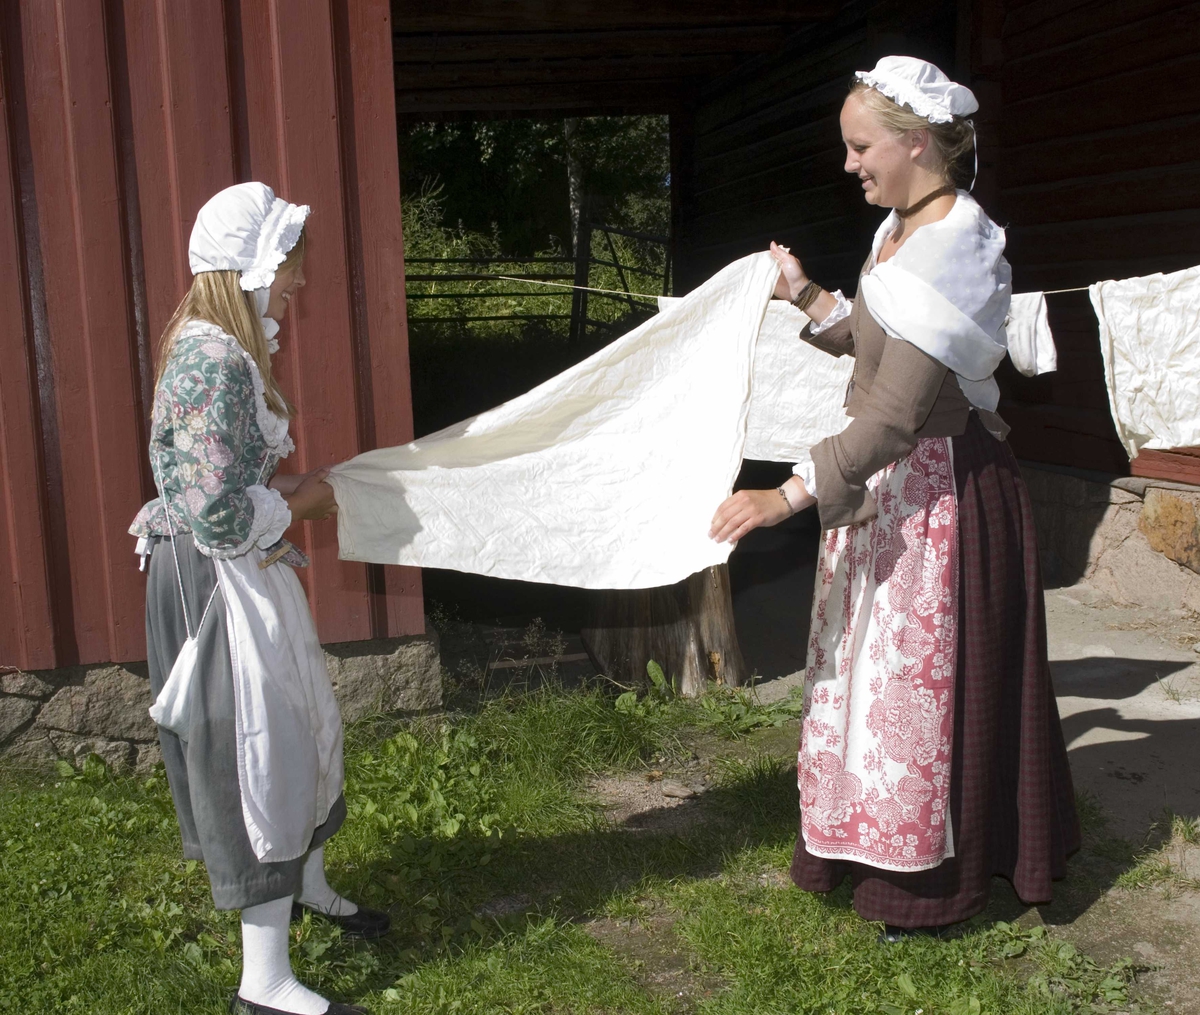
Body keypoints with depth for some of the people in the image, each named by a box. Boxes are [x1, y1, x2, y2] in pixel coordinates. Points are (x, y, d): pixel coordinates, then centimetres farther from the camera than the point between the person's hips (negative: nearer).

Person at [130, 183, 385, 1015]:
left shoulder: (226, 349, 8)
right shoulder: (216, 362, -24)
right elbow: (221, 517, -27)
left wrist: (293, 489, 7)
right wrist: (301, 502, -12)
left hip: (250, 575, 10)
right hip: (216, 583, -10)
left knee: (303, 727, 23)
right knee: (256, 754, -1)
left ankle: (308, 887, 45)